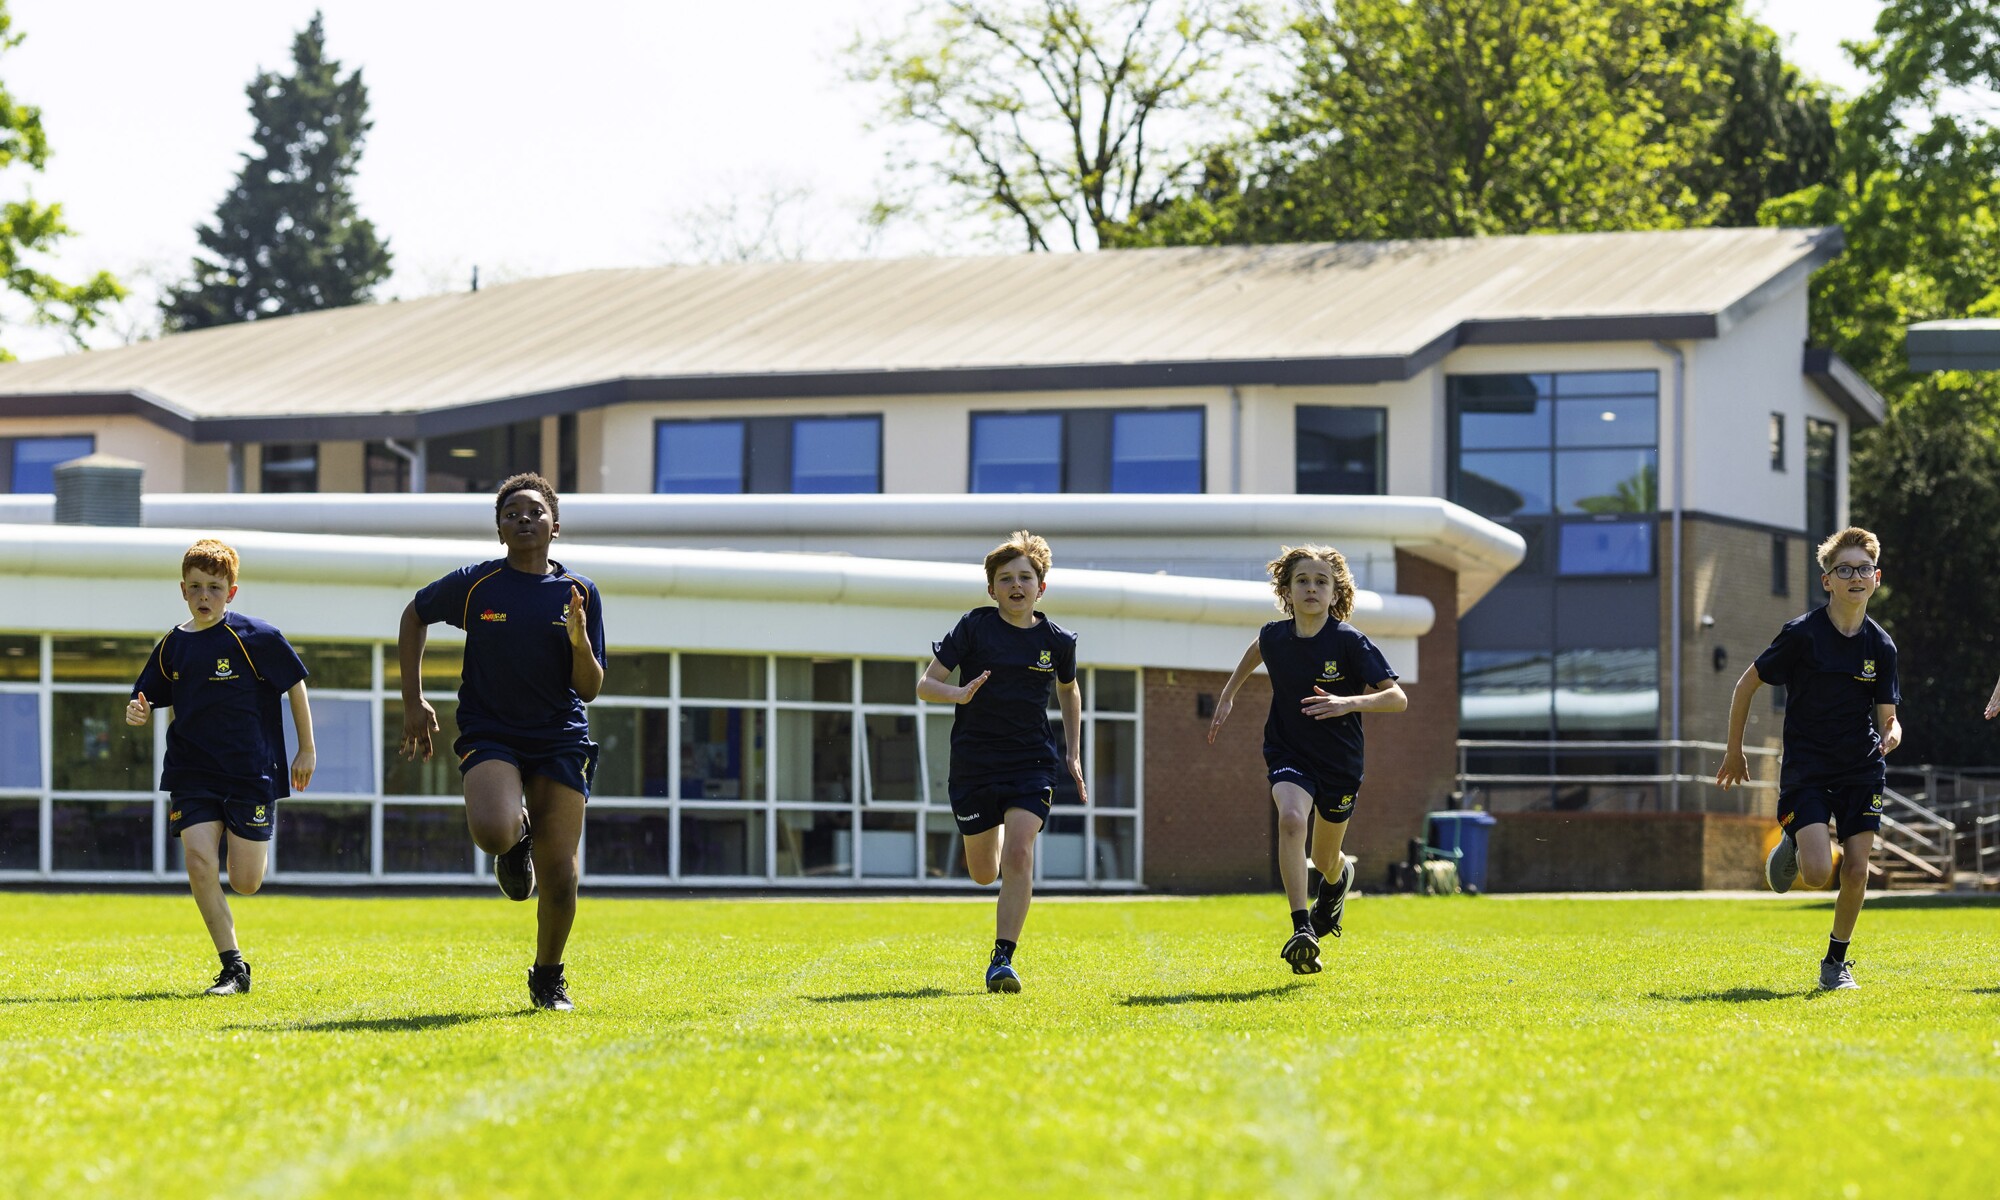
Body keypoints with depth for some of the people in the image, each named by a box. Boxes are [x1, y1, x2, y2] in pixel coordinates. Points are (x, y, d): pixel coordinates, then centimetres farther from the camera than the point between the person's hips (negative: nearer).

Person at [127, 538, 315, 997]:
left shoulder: (256, 637, -8)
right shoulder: (171, 647, 4)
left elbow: (295, 685, 2)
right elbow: (150, 701, 16)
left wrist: (307, 750, 4)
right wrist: (138, 713, -8)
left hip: (251, 772, -3)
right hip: (192, 775, 3)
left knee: (245, 883, -2)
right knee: (199, 860, -16)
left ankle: (256, 843, 37)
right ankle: (233, 967, -7)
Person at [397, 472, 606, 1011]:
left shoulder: (579, 593, 1)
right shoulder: (474, 585, -3)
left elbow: (590, 688, 3)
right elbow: (415, 616, 15)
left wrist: (579, 641, -18)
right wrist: (413, 701, 9)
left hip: (560, 739, 1)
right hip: (489, 733, -1)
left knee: (559, 876, -4)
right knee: (493, 831, -31)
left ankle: (548, 978, 23)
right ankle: (517, 842, 9)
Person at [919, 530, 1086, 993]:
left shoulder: (1057, 641, 3)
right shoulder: (975, 627, -4)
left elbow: (1068, 692, 23)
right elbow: (925, 685, -5)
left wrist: (1073, 754, 17)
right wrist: (957, 694, -27)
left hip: (1031, 763, 0)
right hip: (974, 760, 0)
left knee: (1018, 853, -21)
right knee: (984, 873, 11)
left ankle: (1003, 957, -18)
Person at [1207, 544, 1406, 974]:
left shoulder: (1350, 642, -17)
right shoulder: (1275, 636, -6)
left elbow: (1397, 698, -19)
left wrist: (1349, 703, -34)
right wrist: (1228, 694, 21)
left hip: (1340, 762, -1)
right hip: (1288, 755, 1)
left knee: (1325, 860, 14)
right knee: (1291, 819, -30)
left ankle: (1338, 878, 55)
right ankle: (1302, 931, -33)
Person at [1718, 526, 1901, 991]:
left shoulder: (1881, 646, 1)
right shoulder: (1802, 634, -11)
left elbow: (1887, 715, 9)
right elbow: (1746, 684, 0)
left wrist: (1892, 732, -16)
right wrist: (1734, 752, 5)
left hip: (1861, 771, 3)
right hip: (1806, 771, -3)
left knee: (1856, 871, -2)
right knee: (1818, 873, -18)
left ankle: (1836, 961, 19)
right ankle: (1792, 843, 18)